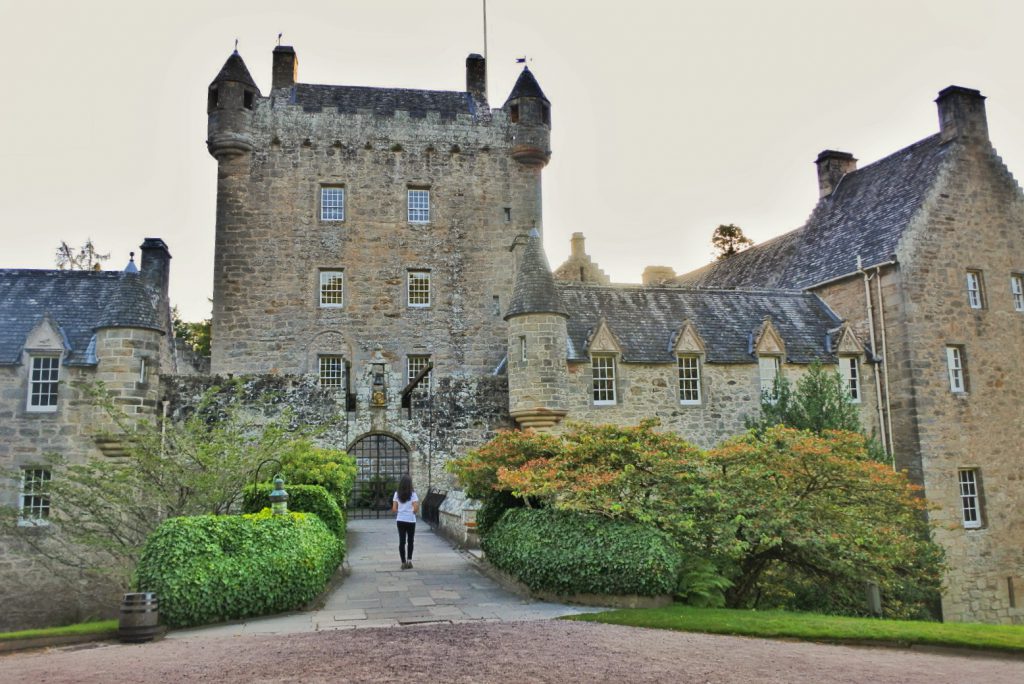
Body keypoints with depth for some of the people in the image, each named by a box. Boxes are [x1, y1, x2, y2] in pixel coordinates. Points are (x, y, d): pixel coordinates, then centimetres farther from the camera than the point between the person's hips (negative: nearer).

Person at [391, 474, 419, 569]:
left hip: (400, 520, 2)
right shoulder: (412, 494, -8)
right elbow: (416, 508, -16)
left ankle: (404, 563, 5)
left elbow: (394, 509, -2)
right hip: (411, 520, -2)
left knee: (401, 541, 6)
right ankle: (409, 560, 6)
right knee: (410, 541, 13)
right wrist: (413, 512, 6)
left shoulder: (397, 494, 0)